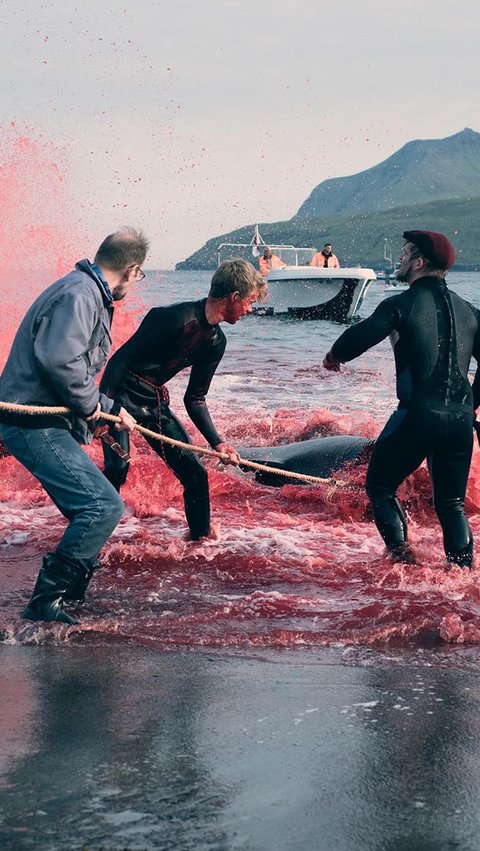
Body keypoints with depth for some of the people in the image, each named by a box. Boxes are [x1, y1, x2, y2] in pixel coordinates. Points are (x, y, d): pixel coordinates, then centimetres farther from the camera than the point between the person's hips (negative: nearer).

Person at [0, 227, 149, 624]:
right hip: (35, 424, -11)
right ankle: (45, 601, -12)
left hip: (49, 424, 11)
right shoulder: (78, 295, -16)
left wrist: (112, 409, 36)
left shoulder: (92, 297, 19)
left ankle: (70, 591, 28)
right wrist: (90, 403, -15)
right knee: (104, 505, -16)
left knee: (92, 508, 17)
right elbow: (59, 359, -30)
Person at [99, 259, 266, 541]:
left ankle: (202, 537, 22)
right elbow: (121, 358, -25)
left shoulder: (216, 342, 4)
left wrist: (217, 442, 2)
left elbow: (195, 399, 12)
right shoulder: (176, 318, -23)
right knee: (117, 467, -24)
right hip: (121, 394, -8)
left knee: (195, 472, 4)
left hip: (154, 401, 8)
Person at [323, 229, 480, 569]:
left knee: (380, 487, 13)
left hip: (418, 416, -5)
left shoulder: (403, 305, -6)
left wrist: (334, 356, 11)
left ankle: (402, 557, 0)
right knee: (452, 503, 15)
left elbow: (360, 336, -10)